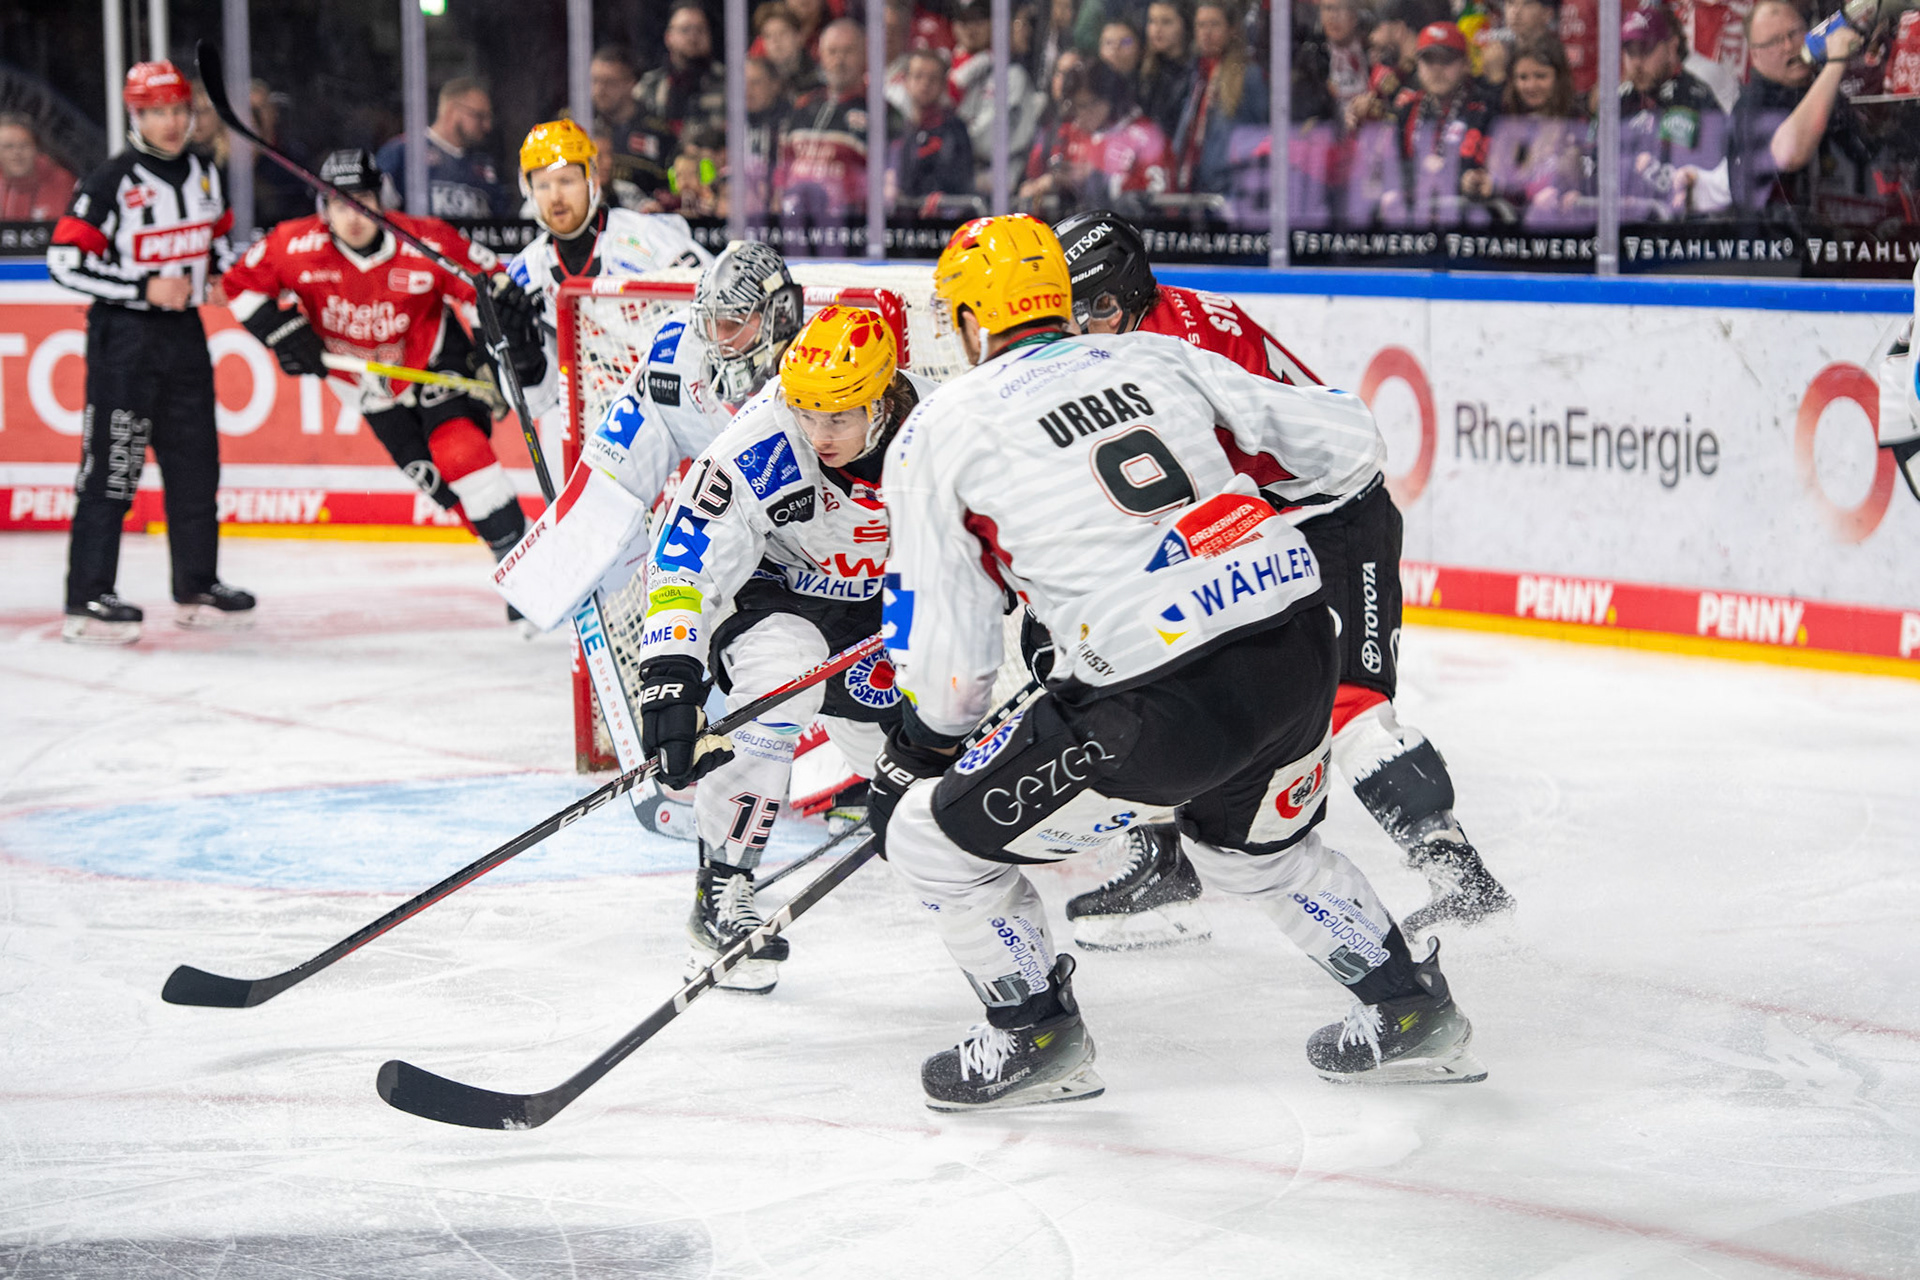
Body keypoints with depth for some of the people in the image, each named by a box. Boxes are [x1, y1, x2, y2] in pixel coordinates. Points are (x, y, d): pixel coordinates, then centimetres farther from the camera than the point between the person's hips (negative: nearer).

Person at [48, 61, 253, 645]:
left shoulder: (202, 175, 9)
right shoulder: (109, 183, -13)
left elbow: (218, 240, 25)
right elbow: (65, 262, -16)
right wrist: (145, 288, -20)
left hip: (183, 333, 7)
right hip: (122, 334, -7)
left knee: (196, 460, 11)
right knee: (113, 465, -9)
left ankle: (197, 586, 22)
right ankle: (87, 599, -8)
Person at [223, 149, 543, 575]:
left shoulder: (425, 244, -27)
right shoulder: (297, 246, -22)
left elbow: (492, 285, -18)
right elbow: (242, 283, -8)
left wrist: (520, 343, -28)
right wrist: (282, 332, -17)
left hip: (437, 359, -3)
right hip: (375, 386, 3)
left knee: (460, 450, -24)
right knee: (429, 475, 1)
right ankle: (506, 554, 16)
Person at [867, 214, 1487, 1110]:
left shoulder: (939, 433, 6)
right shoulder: (1156, 358, 17)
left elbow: (946, 661, 4)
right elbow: (1348, 443, 17)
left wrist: (918, 750, 24)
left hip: (1162, 706, -6)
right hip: (1303, 658, 6)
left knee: (933, 837, 13)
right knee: (1257, 846, 36)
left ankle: (1037, 1036, 23)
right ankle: (1411, 1011, 39)